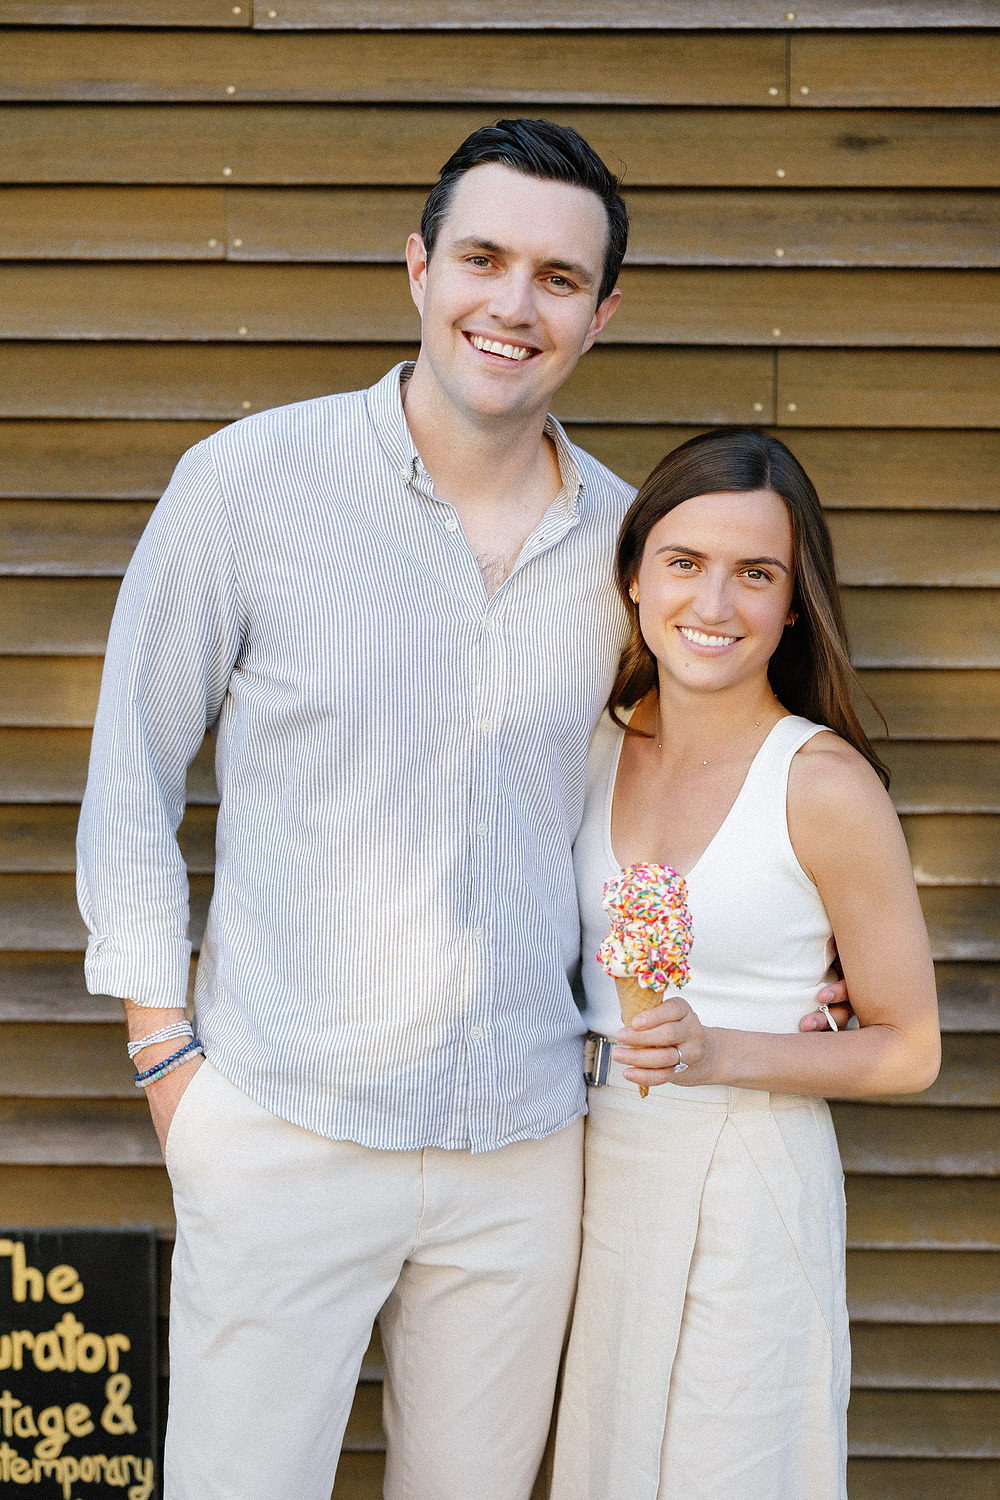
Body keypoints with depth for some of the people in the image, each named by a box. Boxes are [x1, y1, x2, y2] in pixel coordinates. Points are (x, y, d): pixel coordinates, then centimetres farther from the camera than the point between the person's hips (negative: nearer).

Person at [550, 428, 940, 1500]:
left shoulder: (827, 786, -16)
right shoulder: (598, 740, 0)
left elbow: (909, 1050, -9)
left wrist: (717, 1053, -21)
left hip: (742, 1185, -5)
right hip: (590, 1165, 5)